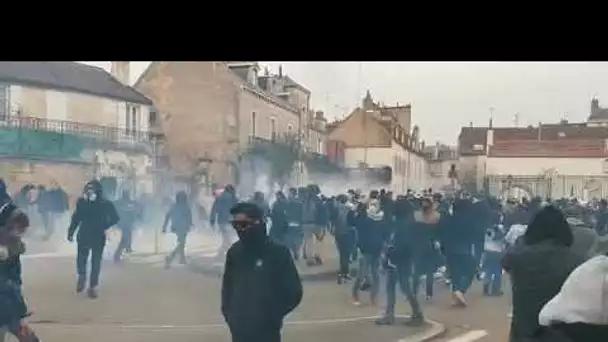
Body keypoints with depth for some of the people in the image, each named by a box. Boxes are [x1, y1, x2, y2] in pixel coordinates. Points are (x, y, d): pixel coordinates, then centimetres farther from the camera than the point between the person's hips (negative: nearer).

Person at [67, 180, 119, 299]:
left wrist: (104, 227, -12)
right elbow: (76, 218, 0)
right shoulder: (82, 202, -7)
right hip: (83, 237, 1)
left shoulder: (105, 204, -11)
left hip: (98, 238, -1)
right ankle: (82, 277, 33)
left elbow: (115, 218, -6)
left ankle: (92, 287, 15)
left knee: (96, 263, 6)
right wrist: (70, 233, -1)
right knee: (81, 260, 8)